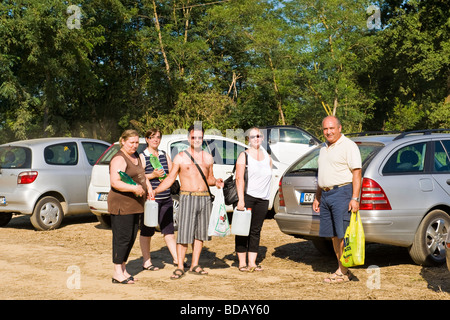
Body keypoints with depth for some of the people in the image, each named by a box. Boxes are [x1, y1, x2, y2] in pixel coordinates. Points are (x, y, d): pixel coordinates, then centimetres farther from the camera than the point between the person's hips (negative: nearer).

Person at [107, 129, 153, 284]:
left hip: (135, 205, 9)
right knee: (122, 238, -7)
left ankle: (123, 269, 22)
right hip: (121, 204, -9)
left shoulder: (136, 157, 16)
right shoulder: (119, 159, -13)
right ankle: (117, 273, 1)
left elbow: (141, 175, 30)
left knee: (131, 237, 12)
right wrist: (134, 188, -33)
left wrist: (148, 187, 12)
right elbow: (115, 182, -22)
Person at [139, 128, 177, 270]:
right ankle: (146, 262, 13)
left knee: (169, 229, 9)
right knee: (147, 231, 3)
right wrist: (153, 175, -19)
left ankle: (176, 259, 15)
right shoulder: (142, 156, -4)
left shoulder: (164, 155, 15)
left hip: (166, 198, 6)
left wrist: (165, 175, -3)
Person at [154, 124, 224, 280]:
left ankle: (195, 265, 17)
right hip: (187, 197, -4)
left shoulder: (208, 158, 13)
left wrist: (216, 182, -1)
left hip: (204, 198, 4)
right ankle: (180, 267, 0)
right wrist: (155, 191, -8)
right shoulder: (180, 157, 2)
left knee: (200, 233, 8)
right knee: (184, 233, -7)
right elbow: (170, 179, 2)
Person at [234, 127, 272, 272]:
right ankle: (242, 263, 5)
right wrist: (241, 199, -18)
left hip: (263, 199, 5)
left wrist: (266, 194, 13)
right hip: (247, 196, -4)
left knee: (256, 231, 6)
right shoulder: (244, 156, -1)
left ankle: (252, 262, 11)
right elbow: (239, 179, -9)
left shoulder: (267, 157, 15)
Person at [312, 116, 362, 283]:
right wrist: (317, 197, 22)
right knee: (333, 235, 9)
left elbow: (356, 173, -13)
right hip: (325, 194, 9)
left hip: (341, 193, -8)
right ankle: (341, 268, 16)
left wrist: (355, 198, -20)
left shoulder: (348, 146, -7)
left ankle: (343, 272, -2)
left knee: (342, 235, -8)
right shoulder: (324, 148, 19)